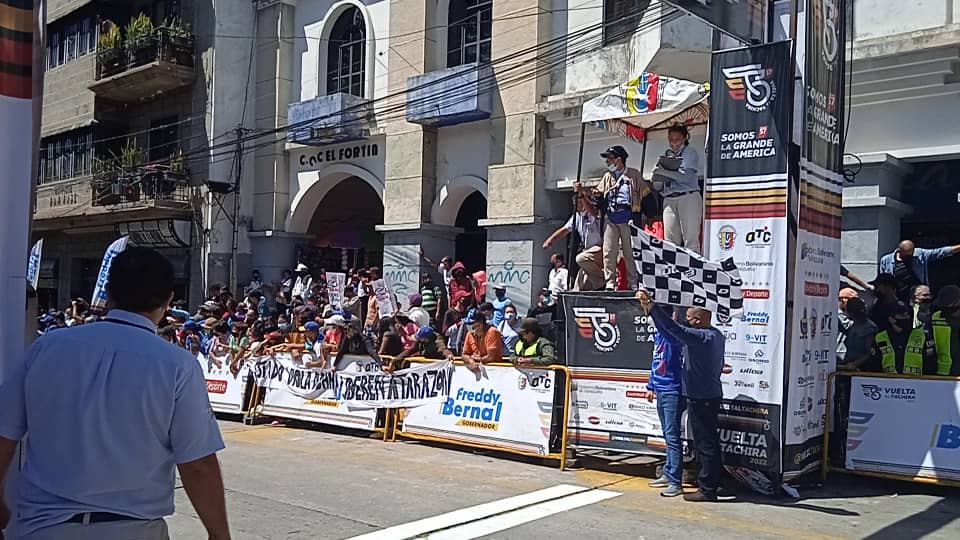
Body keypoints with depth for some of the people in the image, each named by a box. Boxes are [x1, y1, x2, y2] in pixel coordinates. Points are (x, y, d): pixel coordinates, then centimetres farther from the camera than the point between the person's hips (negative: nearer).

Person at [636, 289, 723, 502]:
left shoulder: (701, 337, -21)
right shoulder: (716, 335, 10)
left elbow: (672, 329, -28)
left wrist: (650, 306, -30)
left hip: (700, 398, -10)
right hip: (711, 395, 10)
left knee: (705, 443, -3)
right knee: (709, 441, 16)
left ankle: (707, 489, 3)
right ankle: (712, 482, 26)